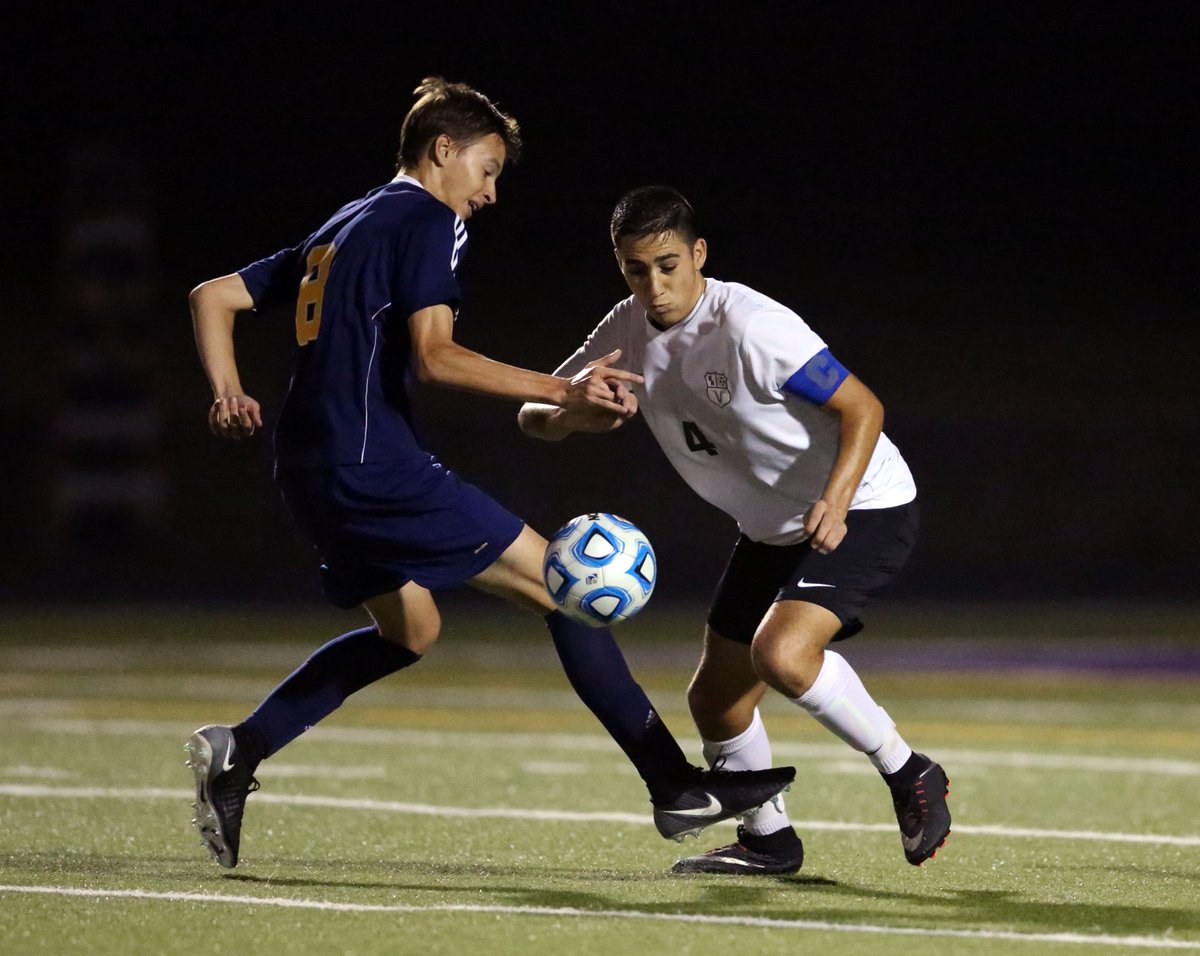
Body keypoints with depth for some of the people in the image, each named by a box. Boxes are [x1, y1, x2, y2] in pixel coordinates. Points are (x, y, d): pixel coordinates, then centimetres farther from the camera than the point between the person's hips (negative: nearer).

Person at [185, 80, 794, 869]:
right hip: (375, 468, -9)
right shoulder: (426, 222, -6)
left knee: (410, 632, 25)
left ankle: (236, 753, 15)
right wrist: (561, 392, -24)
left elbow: (213, 297, 24)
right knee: (564, 588, -6)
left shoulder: (340, 232, 22)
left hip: (315, 474, 9)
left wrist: (229, 394, 14)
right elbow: (433, 356, -20)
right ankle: (676, 787, -8)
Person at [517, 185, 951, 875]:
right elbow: (535, 414, 0)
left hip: (865, 507, -8)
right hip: (775, 529, 8)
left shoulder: (750, 326, -26)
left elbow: (862, 406, -23)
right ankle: (769, 840, 32)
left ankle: (910, 775, -11)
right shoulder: (629, 332, -4)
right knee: (715, 701, 9)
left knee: (780, 653, -30)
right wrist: (576, 416, -24)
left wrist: (836, 498, -38)